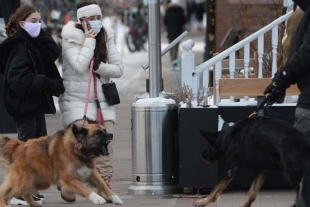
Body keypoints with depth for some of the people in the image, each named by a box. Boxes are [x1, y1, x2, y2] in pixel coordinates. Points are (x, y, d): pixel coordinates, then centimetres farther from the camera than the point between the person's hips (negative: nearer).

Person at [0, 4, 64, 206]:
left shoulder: (35, 43, 13)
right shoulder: (19, 46, -15)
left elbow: (53, 53, 1)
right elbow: (18, 76, -24)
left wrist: (41, 33, -7)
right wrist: (48, 83, -26)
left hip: (35, 102, 10)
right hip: (23, 103, -10)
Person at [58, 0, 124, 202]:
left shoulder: (107, 37, 6)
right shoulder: (71, 39, -7)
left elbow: (119, 68, 1)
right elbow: (79, 66, -22)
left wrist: (97, 67, -13)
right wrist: (89, 40, -17)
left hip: (102, 101, 5)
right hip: (77, 100, -4)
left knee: (105, 146, -1)